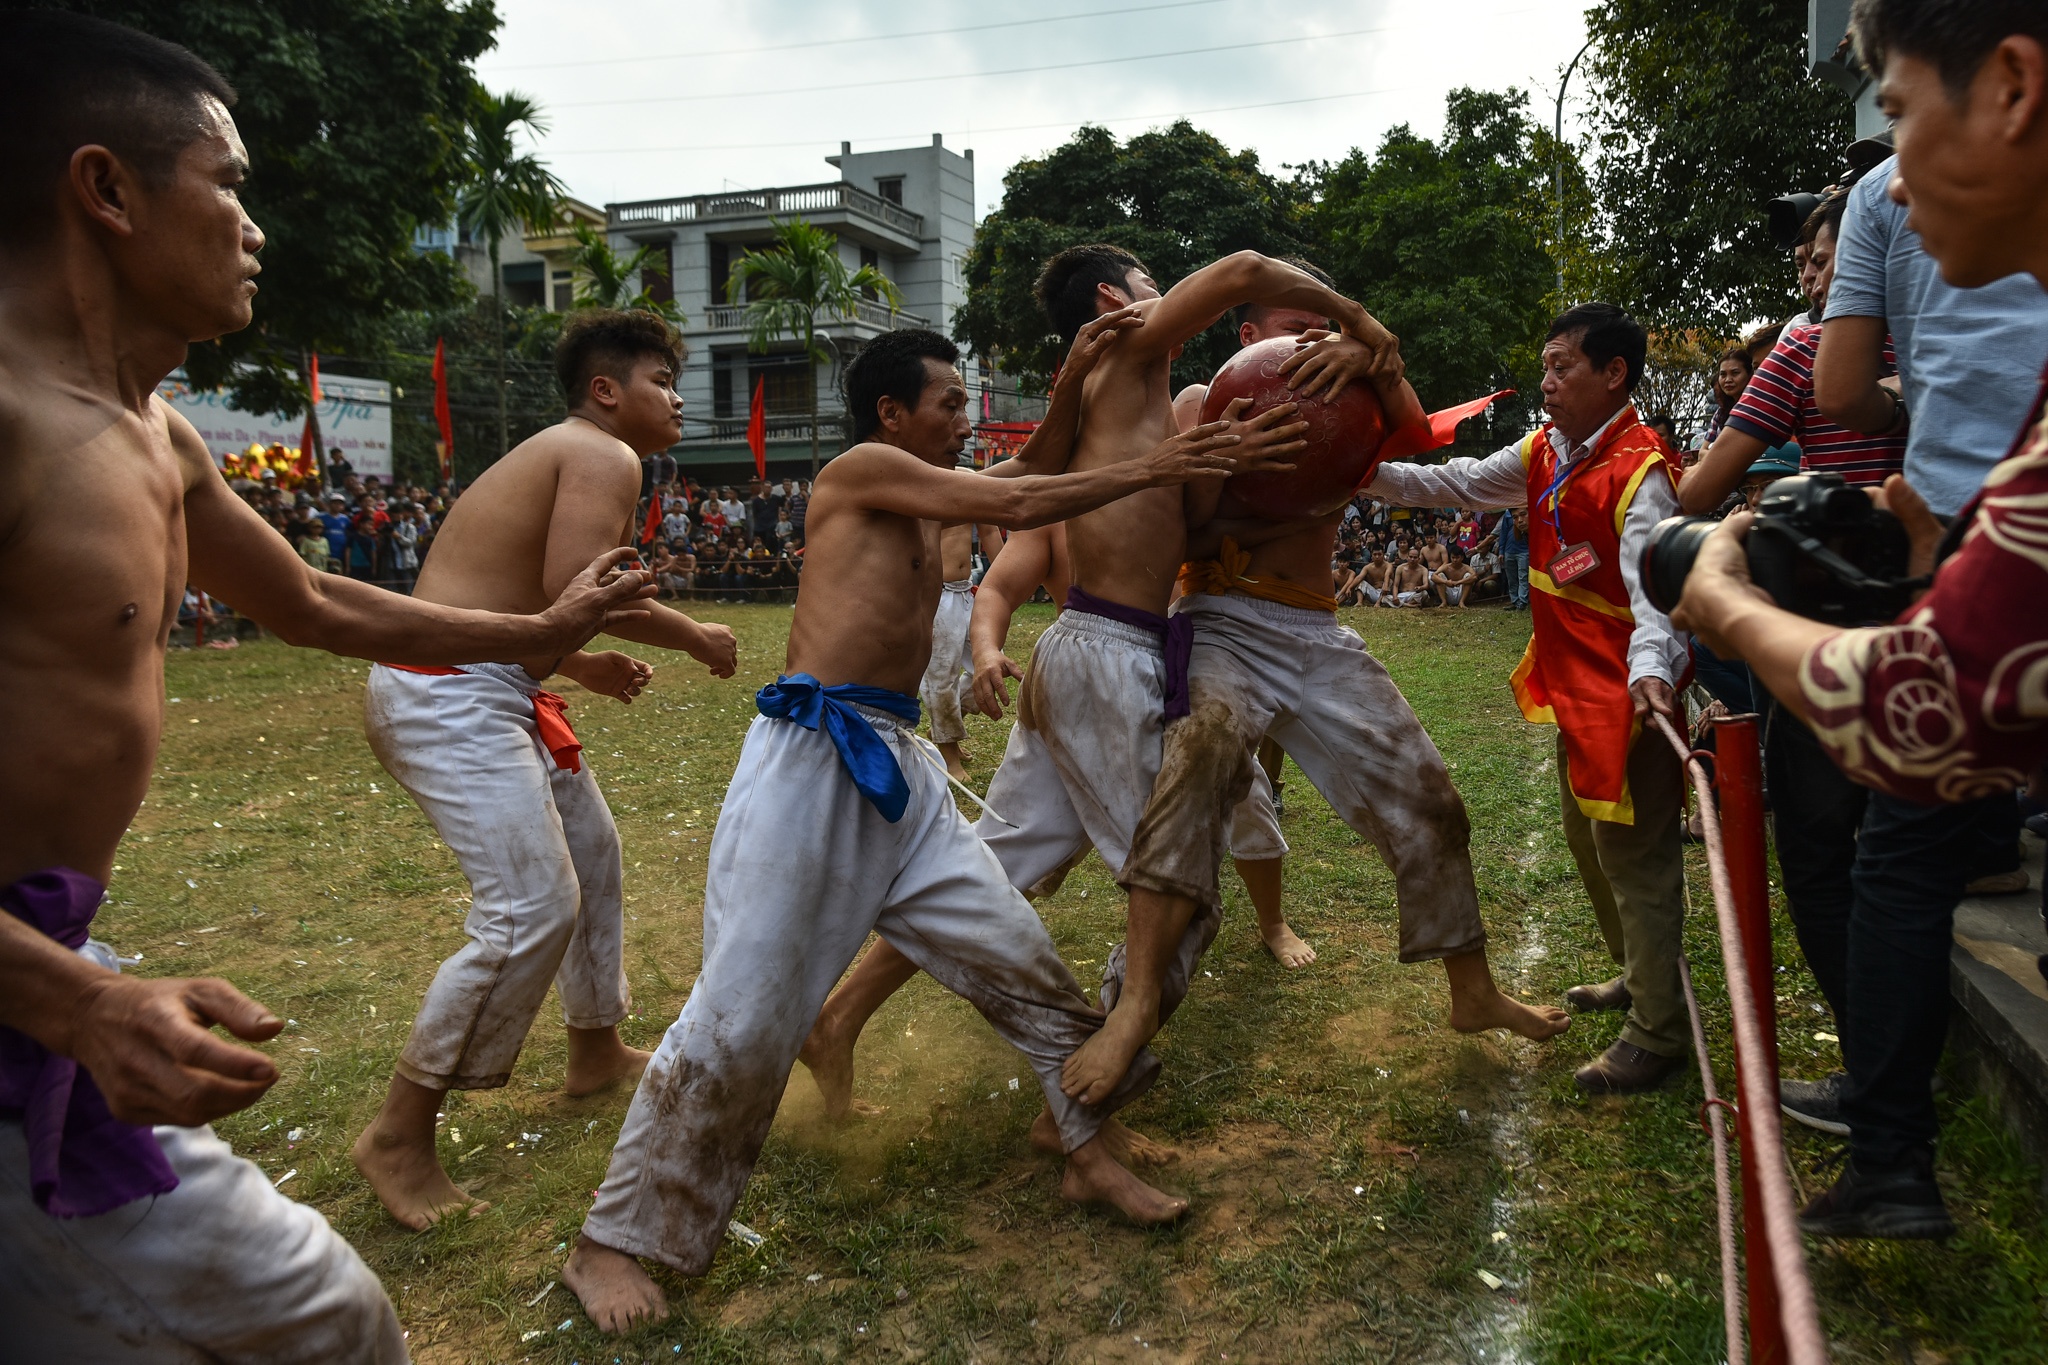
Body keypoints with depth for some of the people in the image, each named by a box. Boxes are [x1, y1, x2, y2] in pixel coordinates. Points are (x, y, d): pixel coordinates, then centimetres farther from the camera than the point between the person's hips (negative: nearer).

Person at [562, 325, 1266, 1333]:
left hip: (897, 768, 9)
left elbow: (1033, 467, 23)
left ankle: (1089, 1155, 26)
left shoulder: (922, 491, 19)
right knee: (742, 1013, -5)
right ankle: (610, 1243, 10)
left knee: (1016, 954, 9)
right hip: (810, 759, -9)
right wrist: (1150, 471, -2)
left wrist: (1086, 367, 14)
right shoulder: (864, 467, -5)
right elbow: (1017, 507, -10)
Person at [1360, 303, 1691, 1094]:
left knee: (1633, 852, -3)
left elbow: (1652, 580, -31)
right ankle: (1637, 976, 40)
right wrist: (1369, 472, -1)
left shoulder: (1639, 471, -19)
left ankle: (1658, 1033, 9)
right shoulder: (1546, 452, 7)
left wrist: (1652, 670, -48)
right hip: (1574, 685, 10)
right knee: (1587, 839, 21)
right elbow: (1458, 484, 10)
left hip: (1627, 688, -9)